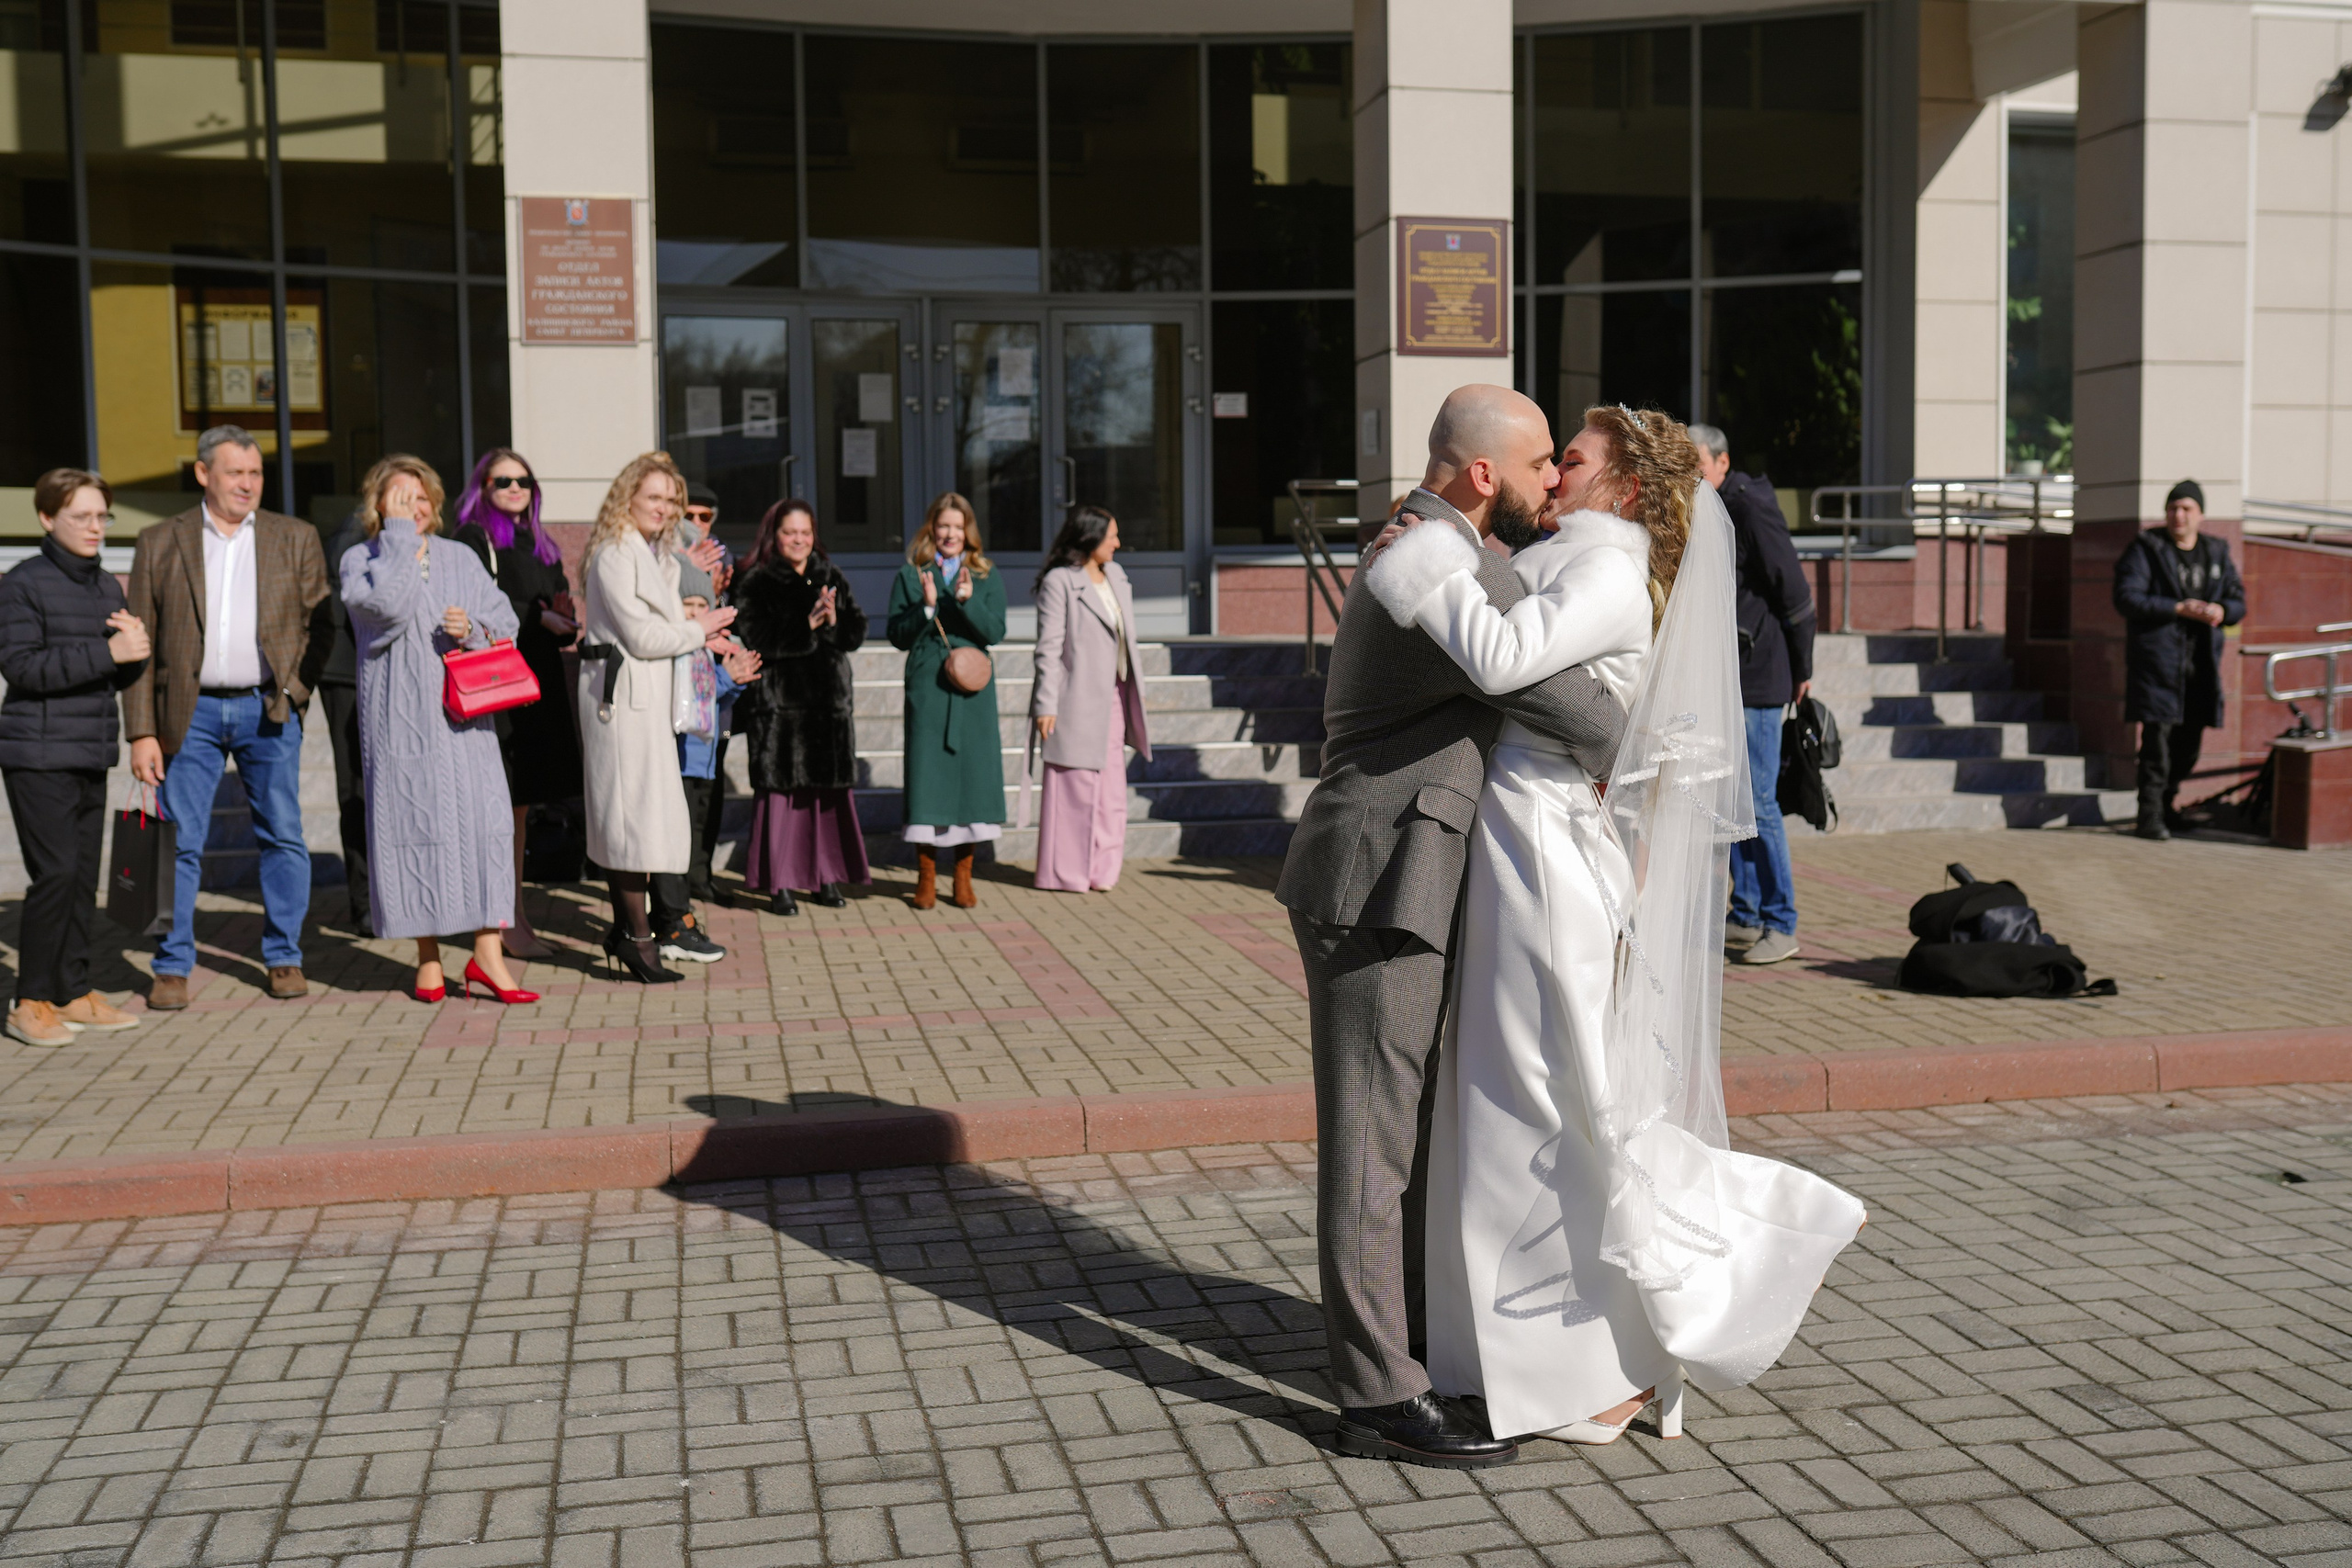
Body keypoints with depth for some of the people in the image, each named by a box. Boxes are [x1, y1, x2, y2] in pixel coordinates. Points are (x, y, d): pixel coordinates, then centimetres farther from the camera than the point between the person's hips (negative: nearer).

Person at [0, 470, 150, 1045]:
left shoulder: (108, 586, 15)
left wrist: (137, 646, -5)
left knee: (84, 875, 8)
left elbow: (121, 676, 17)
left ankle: (72, 992, 17)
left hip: (91, 755, 7)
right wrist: (107, 652, -23)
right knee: (55, 872, -11)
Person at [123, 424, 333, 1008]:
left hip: (268, 710, 1)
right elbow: (141, 641, 3)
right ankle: (172, 968, 11)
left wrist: (295, 688, -5)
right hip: (191, 713, 0)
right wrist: (142, 732, -3)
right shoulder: (159, 544, 5)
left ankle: (284, 958, 16)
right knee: (181, 843, 0)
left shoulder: (296, 539, 7)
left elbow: (320, 624, 10)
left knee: (283, 837, 4)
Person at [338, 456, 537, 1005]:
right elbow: (388, 605, -17)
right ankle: (428, 957, 10)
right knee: (414, 821, -1)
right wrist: (398, 533, -9)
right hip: (401, 718, -3)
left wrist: (472, 629, -10)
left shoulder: (460, 557, 15)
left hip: (465, 713, 3)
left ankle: (488, 954, -3)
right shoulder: (359, 560, 4)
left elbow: (503, 619, 11)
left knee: (482, 819, -7)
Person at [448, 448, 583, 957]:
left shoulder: (541, 546, 19)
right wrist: (537, 617, -20)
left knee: (521, 807, 11)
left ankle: (517, 915, 17)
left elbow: (564, 621, 17)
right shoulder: (472, 539, -2)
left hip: (538, 682, 7)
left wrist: (567, 619, -5)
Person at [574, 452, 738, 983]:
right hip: (620, 690, -9)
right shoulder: (614, 554, -11)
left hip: (646, 693, 9)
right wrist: (697, 630, -3)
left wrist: (702, 638, 5)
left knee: (632, 813, 11)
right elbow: (640, 636, -15)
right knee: (634, 809, -8)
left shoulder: (654, 554, 18)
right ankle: (637, 936, -3)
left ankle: (625, 930, 17)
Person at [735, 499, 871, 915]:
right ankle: (780, 884, 1)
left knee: (830, 788, 6)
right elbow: (756, 637, -13)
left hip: (829, 698, 4)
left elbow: (857, 632, 6)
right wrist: (806, 625, -19)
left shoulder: (831, 577, 14)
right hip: (779, 698, -4)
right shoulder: (755, 582, 0)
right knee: (780, 789, -5)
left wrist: (833, 621, -13)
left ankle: (826, 877, 17)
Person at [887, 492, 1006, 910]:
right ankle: (926, 876, 6)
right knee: (927, 771, -3)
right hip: (927, 689, -1)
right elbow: (898, 636, 1)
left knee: (972, 770, 1)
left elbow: (995, 632, -3)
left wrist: (968, 601, -18)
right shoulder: (910, 576, 6)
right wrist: (926, 607, -14)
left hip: (972, 690, 1)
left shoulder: (987, 576, 8)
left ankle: (963, 876, 11)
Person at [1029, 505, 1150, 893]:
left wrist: (1132, 694, 16)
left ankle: (1102, 870, 16)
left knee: (1112, 787, 8)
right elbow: (1049, 648, -11)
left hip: (1113, 698, 7)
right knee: (1075, 786, -1)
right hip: (1077, 700, -7)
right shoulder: (1059, 581, -9)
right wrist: (1046, 704, -15)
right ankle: (1066, 873, 8)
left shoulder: (1116, 575, 14)